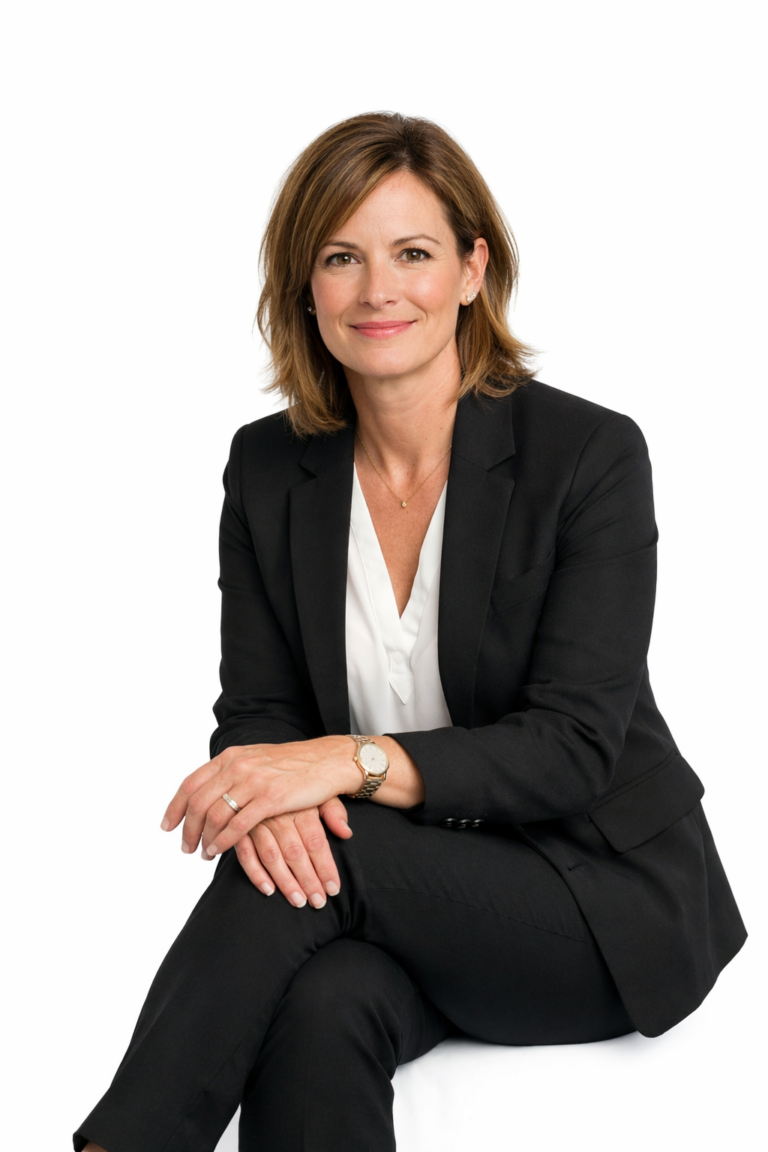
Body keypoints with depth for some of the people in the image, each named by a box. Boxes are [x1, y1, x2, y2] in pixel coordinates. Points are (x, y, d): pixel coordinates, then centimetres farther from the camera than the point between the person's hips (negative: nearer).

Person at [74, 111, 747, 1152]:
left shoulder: (591, 454, -12)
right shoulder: (269, 469, 3)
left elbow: (572, 747, -16)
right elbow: (257, 707, 1)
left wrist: (354, 760, -31)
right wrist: (264, 798, -24)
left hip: (609, 900, -3)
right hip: (409, 898, 3)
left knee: (318, 869, -30)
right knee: (319, 1008, -33)